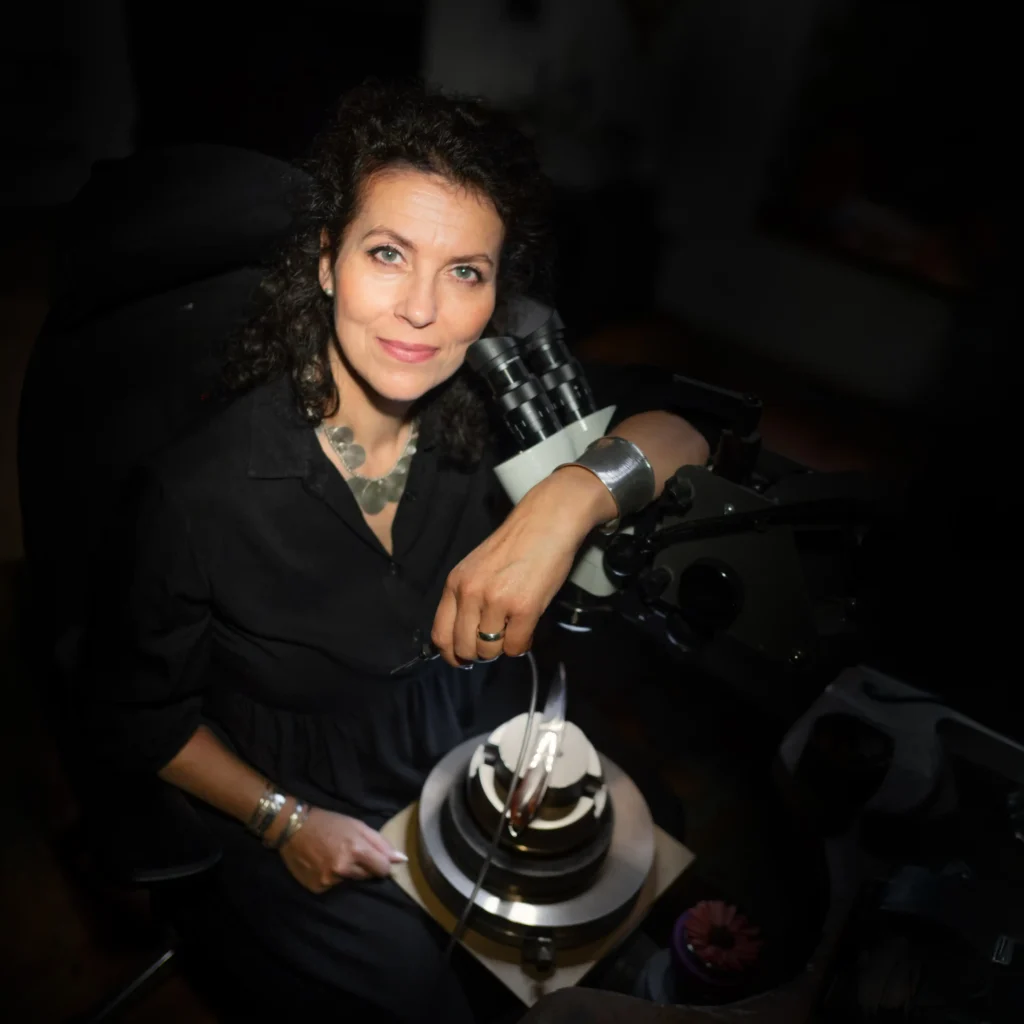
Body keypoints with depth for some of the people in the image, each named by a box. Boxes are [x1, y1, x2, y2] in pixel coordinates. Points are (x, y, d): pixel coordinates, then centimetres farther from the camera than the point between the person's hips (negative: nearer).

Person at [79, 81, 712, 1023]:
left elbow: (676, 436, -13)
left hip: (474, 792, 4)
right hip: (309, 852, -3)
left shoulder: (488, 422, -16)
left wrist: (573, 493, -33)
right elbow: (135, 713, -10)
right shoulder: (201, 492, -25)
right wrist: (284, 820, -15)